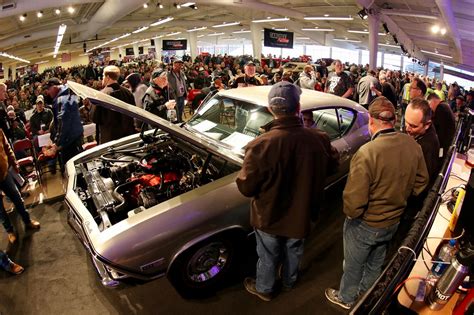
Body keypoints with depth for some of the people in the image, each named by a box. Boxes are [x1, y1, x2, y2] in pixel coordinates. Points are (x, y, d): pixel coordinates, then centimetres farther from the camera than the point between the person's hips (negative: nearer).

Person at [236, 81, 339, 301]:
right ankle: (289, 282, 56)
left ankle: (264, 289, 49)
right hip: (301, 213, 4)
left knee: (268, 257, 23)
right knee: (293, 252, 30)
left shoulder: (261, 145, -33)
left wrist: (245, 172, -4)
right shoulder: (319, 139, -21)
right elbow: (331, 165, 0)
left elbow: (246, 188, -24)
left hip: (270, 216, -3)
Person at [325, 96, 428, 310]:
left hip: (365, 225, -6)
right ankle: (366, 295, 54)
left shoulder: (366, 153, -34)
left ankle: (346, 298, 45)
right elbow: (420, 183, 3)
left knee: (353, 265, 21)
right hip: (393, 222, 6)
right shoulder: (413, 146, -13)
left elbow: (354, 201, -31)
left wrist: (350, 212, -9)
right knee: (375, 263, 29)